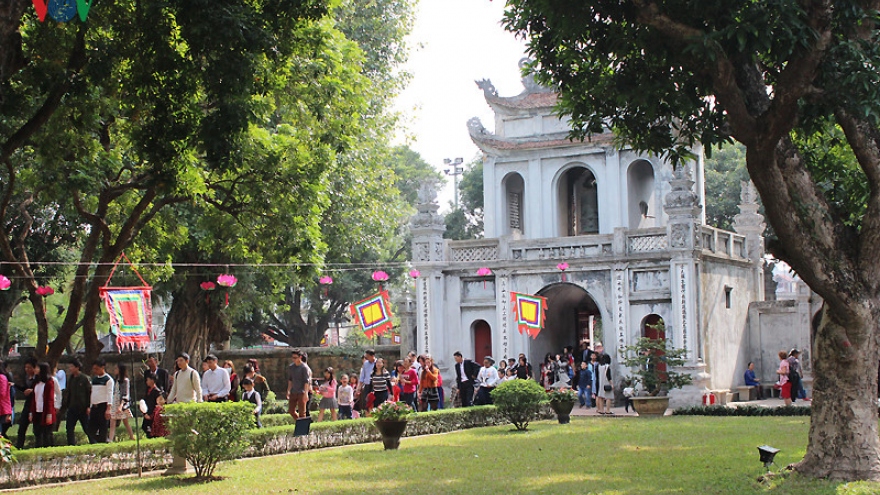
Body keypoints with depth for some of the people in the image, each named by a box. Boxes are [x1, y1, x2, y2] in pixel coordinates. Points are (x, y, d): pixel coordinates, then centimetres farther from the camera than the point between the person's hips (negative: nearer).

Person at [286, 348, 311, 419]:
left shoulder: (304, 367, -9)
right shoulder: (291, 367, 10)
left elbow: (306, 381, -13)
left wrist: (305, 393, -19)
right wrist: (288, 391, 14)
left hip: (301, 392, -6)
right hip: (293, 392, 6)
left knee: (302, 412, -4)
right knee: (291, 410, 8)